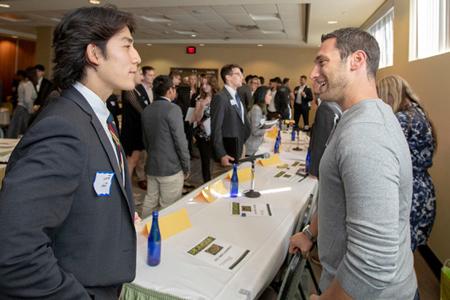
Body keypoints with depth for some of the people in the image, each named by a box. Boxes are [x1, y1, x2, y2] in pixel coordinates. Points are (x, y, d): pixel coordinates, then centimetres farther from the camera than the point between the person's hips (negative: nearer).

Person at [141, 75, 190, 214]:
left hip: (151, 166, 7)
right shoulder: (173, 109, -14)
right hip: (171, 167, -7)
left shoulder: (146, 110, 6)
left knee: (150, 203, 16)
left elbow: (145, 140, 13)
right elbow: (180, 141, -15)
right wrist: (186, 166, -5)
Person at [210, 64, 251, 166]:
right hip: (227, 152, -8)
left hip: (239, 150, 8)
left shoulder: (237, 96, 13)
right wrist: (221, 155, -20)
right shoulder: (220, 97, -15)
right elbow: (216, 128, -18)